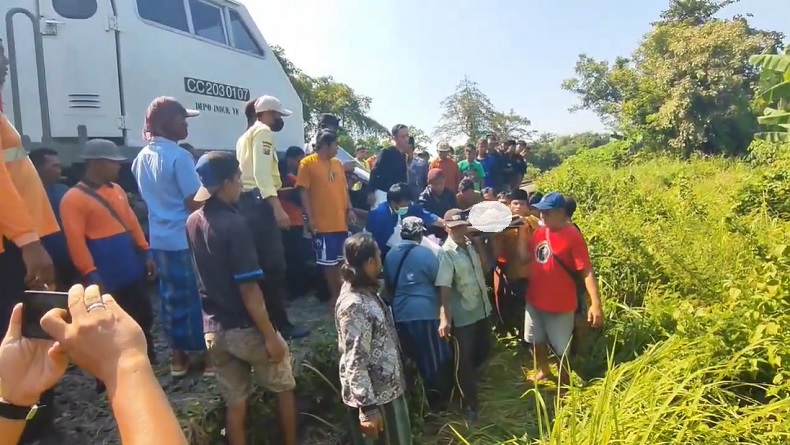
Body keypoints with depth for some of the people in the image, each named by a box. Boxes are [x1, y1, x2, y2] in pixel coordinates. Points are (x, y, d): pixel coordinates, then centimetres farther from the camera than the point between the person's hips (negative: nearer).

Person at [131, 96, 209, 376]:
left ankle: (178, 356, 22)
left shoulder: (141, 158, 10)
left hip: (159, 239, 8)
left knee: (171, 296, 13)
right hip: (185, 238, -8)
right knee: (197, 296, 2)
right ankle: (208, 354, 12)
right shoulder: (179, 156, -16)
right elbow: (194, 202, -17)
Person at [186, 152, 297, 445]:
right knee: (284, 388, 17)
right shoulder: (234, 224, -21)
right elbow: (248, 290, -23)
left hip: (213, 329, 6)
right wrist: (270, 336, -17)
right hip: (246, 328, -6)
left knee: (235, 403, 15)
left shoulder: (193, 222, 2)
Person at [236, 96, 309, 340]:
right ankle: (279, 324, -6)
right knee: (274, 264, -9)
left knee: (258, 263, 12)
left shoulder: (245, 136, 24)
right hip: (259, 202, -10)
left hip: (247, 201, 10)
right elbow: (262, 173, -18)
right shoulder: (263, 132, -5)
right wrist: (277, 207, -26)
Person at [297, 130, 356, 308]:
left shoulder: (337, 163, 13)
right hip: (323, 223, -6)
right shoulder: (307, 163, -6)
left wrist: (349, 209, 6)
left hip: (341, 221, 6)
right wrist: (310, 218, -14)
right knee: (329, 261, 4)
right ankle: (335, 294, 17)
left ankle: (341, 291, 28)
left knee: (340, 259, 15)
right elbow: (303, 192, -8)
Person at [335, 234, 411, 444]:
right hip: (372, 395, -9)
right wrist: (368, 408, -23)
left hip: (387, 387, 9)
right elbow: (355, 362, -26)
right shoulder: (354, 304, -27)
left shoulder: (366, 291, 2)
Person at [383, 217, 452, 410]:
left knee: (411, 360, 19)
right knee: (434, 359, 9)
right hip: (424, 311, -6)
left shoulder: (390, 255, 6)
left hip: (399, 313, 6)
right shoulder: (425, 253, -11)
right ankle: (436, 399, 19)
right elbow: (438, 279, -4)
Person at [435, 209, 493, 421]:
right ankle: (469, 404, 20)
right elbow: (444, 288, -24)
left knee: (484, 349, 23)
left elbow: (484, 269, 10)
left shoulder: (471, 244, 1)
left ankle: (470, 378, 49)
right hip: (462, 315, -7)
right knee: (464, 359, 5)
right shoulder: (446, 253, -18)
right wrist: (444, 318, -31)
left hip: (481, 309, 7)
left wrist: (479, 246, -2)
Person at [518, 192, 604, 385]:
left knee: (560, 348, 11)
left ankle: (565, 383, 34)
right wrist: (522, 234, -4)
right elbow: (525, 257, 8)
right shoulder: (540, 232, 2)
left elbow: (586, 271, -22)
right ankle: (543, 372, 49)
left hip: (559, 304, -7)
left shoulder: (573, 236, -19)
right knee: (536, 340, 24)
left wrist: (596, 303, -29)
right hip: (534, 299, 7)